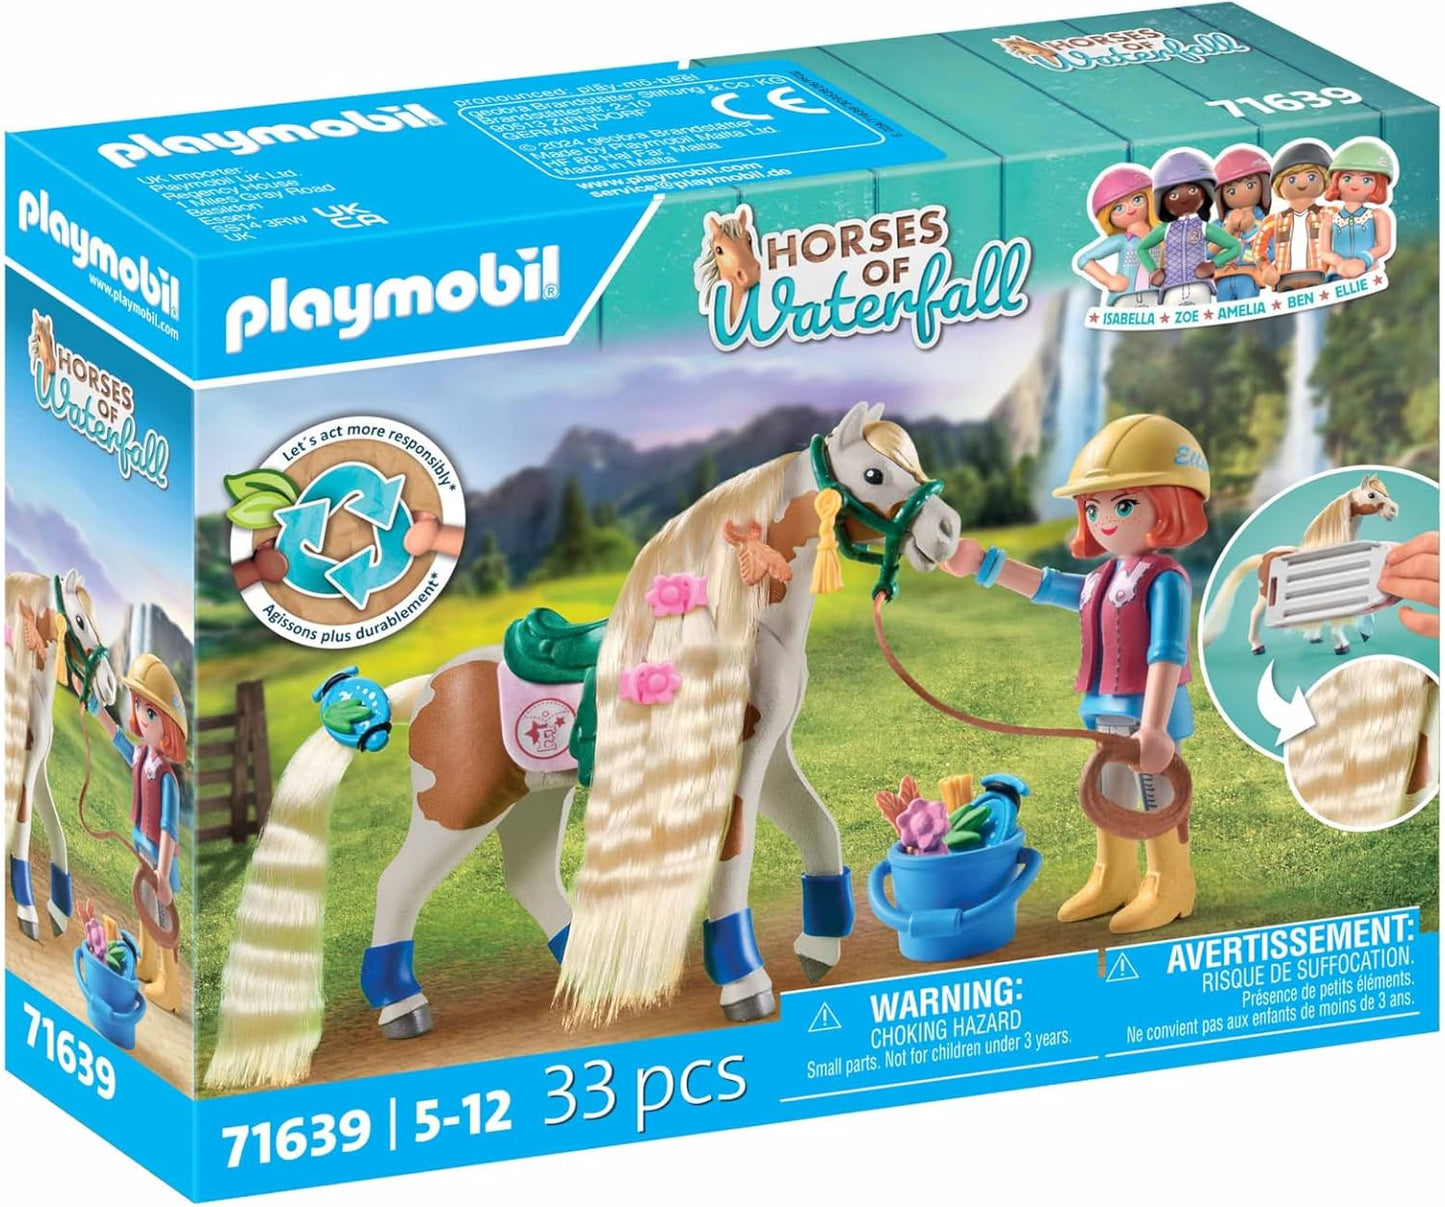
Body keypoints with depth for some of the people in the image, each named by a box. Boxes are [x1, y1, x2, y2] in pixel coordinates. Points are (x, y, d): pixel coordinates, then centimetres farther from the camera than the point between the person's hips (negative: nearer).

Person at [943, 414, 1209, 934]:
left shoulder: (1164, 580, -18)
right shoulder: (1100, 582, 9)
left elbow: (1166, 655, -25)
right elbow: (1043, 585, 25)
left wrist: (1153, 726, -32)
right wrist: (983, 564, 26)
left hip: (1148, 713, -9)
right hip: (1108, 714, 9)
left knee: (1156, 802, 3)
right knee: (1111, 798, 18)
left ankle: (1169, 888, 15)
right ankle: (1112, 880, 31)